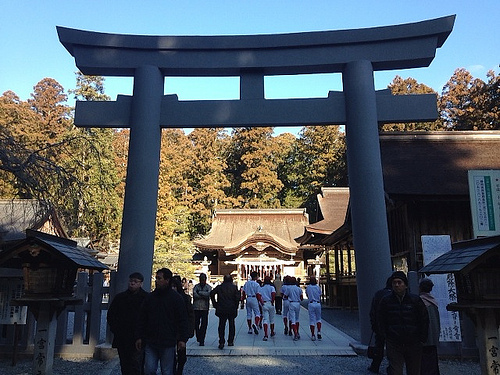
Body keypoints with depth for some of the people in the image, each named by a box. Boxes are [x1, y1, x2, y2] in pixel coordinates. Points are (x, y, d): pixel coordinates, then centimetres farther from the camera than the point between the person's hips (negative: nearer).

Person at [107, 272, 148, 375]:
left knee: (135, 365, -11)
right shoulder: (120, 297, 12)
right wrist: (115, 329, 7)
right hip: (122, 339, 5)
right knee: (125, 366, 11)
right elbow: (111, 315, 18)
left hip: (138, 339, -4)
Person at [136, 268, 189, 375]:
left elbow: (183, 320, -5)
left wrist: (182, 339, -10)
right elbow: (142, 319, 13)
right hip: (150, 343, 3)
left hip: (168, 343, -3)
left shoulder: (176, 297, -3)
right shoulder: (150, 297, 8)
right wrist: (140, 337, 9)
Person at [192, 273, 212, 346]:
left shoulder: (208, 287, 6)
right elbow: (195, 295, -8)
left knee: (204, 325, -5)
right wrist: (204, 296, -10)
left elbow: (209, 294, -14)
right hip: (196, 307, 1)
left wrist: (199, 292, -9)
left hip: (205, 308, -1)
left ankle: (201, 340, 2)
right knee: (196, 324, 6)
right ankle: (198, 337, 29)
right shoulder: (196, 286, 9)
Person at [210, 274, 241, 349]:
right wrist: (236, 306, 1)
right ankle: (230, 341, 17)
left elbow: (212, 294, -7)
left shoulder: (219, 287, 4)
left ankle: (221, 342, -8)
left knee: (221, 326, 4)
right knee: (231, 325, 15)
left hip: (221, 309, 0)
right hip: (232, 309, 0)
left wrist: (215, 304, -1)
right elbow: (238, 297, -9)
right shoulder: (234, 287, 1)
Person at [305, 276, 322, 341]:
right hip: (318, 304, 1)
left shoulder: (308, 287, 2)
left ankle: (313, 335, 1)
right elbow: (320, 296, 10)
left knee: (312, 320, 2)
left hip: (311, 304, -1)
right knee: (318, 319, 17)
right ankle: (319, 332, 1)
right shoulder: (318, 287, 2)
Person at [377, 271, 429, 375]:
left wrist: (422, 338, 4)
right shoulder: (386, 301, 0)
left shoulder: (415, 300, -1)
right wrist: (386, 336, 1)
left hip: (413, 344, 1)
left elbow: (424, 320, 7)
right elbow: (380, 320, 9)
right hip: (393, 344, -1)